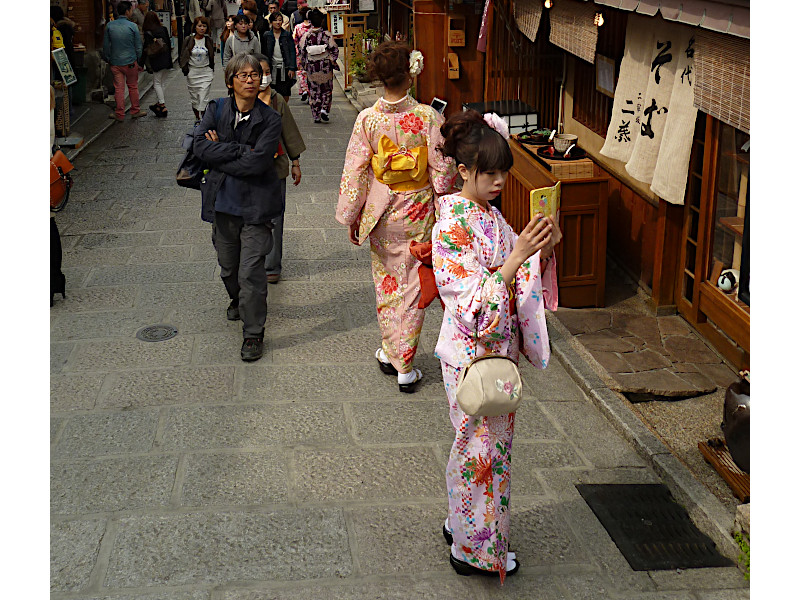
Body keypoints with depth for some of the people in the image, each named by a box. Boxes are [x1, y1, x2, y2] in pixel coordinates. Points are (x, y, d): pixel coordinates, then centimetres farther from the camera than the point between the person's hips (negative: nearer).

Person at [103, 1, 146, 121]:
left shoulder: (110, 26, -1)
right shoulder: (132, 26, -10)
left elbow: (106, 45, 5)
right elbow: (138, 47, -5)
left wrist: (108, 59, 17)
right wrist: (140, 63, 4)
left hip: (115, 62, 2)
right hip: (130, 62, -2)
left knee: (119, 88, 6)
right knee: (133, 87, 12)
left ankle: (120, 114, 11)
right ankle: (135, 111, 22)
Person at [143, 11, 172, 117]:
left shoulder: (147, 33, -10)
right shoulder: (164, 29, 5)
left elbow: (146, 49, -10)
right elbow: (169, 44, 11)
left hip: (157, 61, -5)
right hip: (167, 60, 5)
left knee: (157, 83, 2)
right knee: (161, 83, 15)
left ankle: (162, 106, -6)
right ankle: (159, 103, 21)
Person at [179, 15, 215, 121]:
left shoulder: (209, 40, 2)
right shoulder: (188, 40, -1)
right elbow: (183, 56, 5)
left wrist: (212, 70, 11)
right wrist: (184, 69, -6)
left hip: (206, 73, -1)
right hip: (192, 72, 1)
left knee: (203, 99, -10)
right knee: (194, 98, 8)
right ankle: (197, 118, 24)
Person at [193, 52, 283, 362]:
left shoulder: (269, 119, -6)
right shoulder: (216, 110, 2)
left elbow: (258, 162, -18)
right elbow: (201, 146, -12)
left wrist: (221, 151, -12)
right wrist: (241, 150, -17)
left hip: (255, 205, -4)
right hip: (222, 200, 4)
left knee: (251, 272, -6)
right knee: (228, 267, 19)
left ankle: (253, 333, 6)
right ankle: (237, 301, 50)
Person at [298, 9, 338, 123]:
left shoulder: (306, 36, -5)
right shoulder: (327, 35, -8)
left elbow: (302, 52, 0)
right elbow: (335, 50, -6)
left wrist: (304, 64, 12)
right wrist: (332, 61, 9)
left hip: (312, 67, 1)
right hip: (326, 67, -1)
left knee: (314, 91, 10)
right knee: (327, 89, 15)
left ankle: (316, 116, 8)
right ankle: (324, 109, -6)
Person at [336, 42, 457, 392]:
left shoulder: (367, 119, -10)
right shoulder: (428, 117, -14)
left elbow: (354, 172, -5)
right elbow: (443, 169, -10)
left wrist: (351, 217, 6)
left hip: (380, 210, 2)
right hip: (418, 210, -1)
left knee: (386, 281, 19)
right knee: (412, 284, 7)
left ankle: (389, 353, 30)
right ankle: (405, 367, 11)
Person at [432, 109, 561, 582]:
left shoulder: (490, 215, 5)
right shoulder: (451, 228, -21)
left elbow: (523, 278, 10)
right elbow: (475, 301, -26)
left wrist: (544, 249, -10)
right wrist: (517, 255, -34)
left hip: (498, 350, 8)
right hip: (472, 354, -8)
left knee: (491, 443, 20)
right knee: (481, 446, 5)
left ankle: (461, 523, 38)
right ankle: (474, 549, 22)